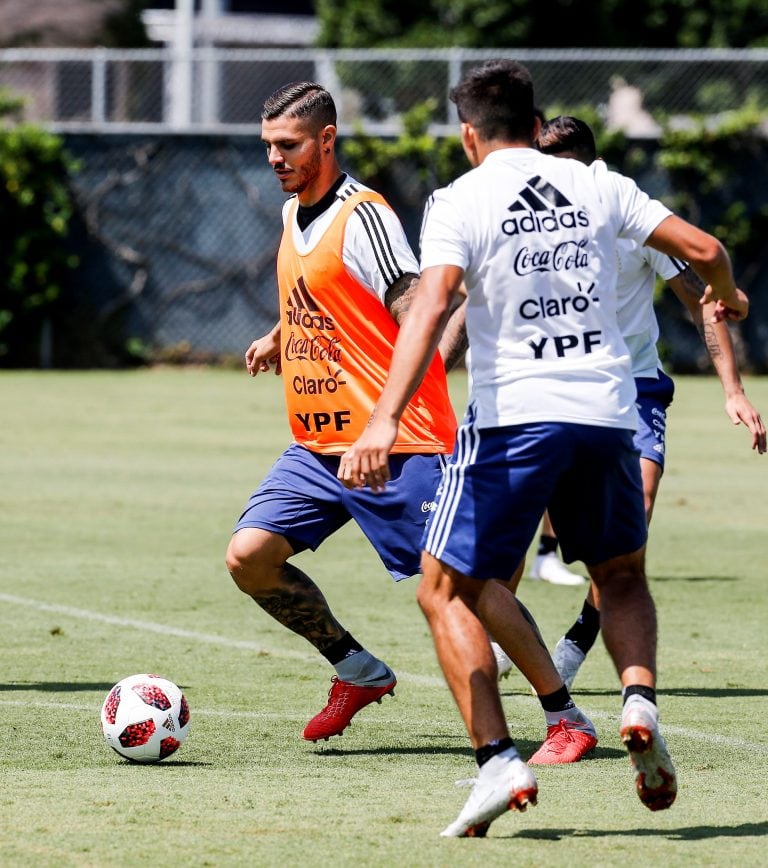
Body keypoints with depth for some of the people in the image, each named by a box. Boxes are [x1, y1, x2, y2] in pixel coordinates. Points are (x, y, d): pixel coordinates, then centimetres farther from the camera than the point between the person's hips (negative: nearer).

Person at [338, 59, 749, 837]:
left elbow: (431, 306, -17)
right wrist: (726, 297, 34)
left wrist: (385, 419, -26)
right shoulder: (596, 186, 9)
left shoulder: (460, 202, -2)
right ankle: (640, 700, -3)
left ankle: (497, 762, -5)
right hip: (606, 413, 4)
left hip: (512, 416, -4)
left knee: (446, 591, 9)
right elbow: (704, 250, 10)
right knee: (622, 577, 25)